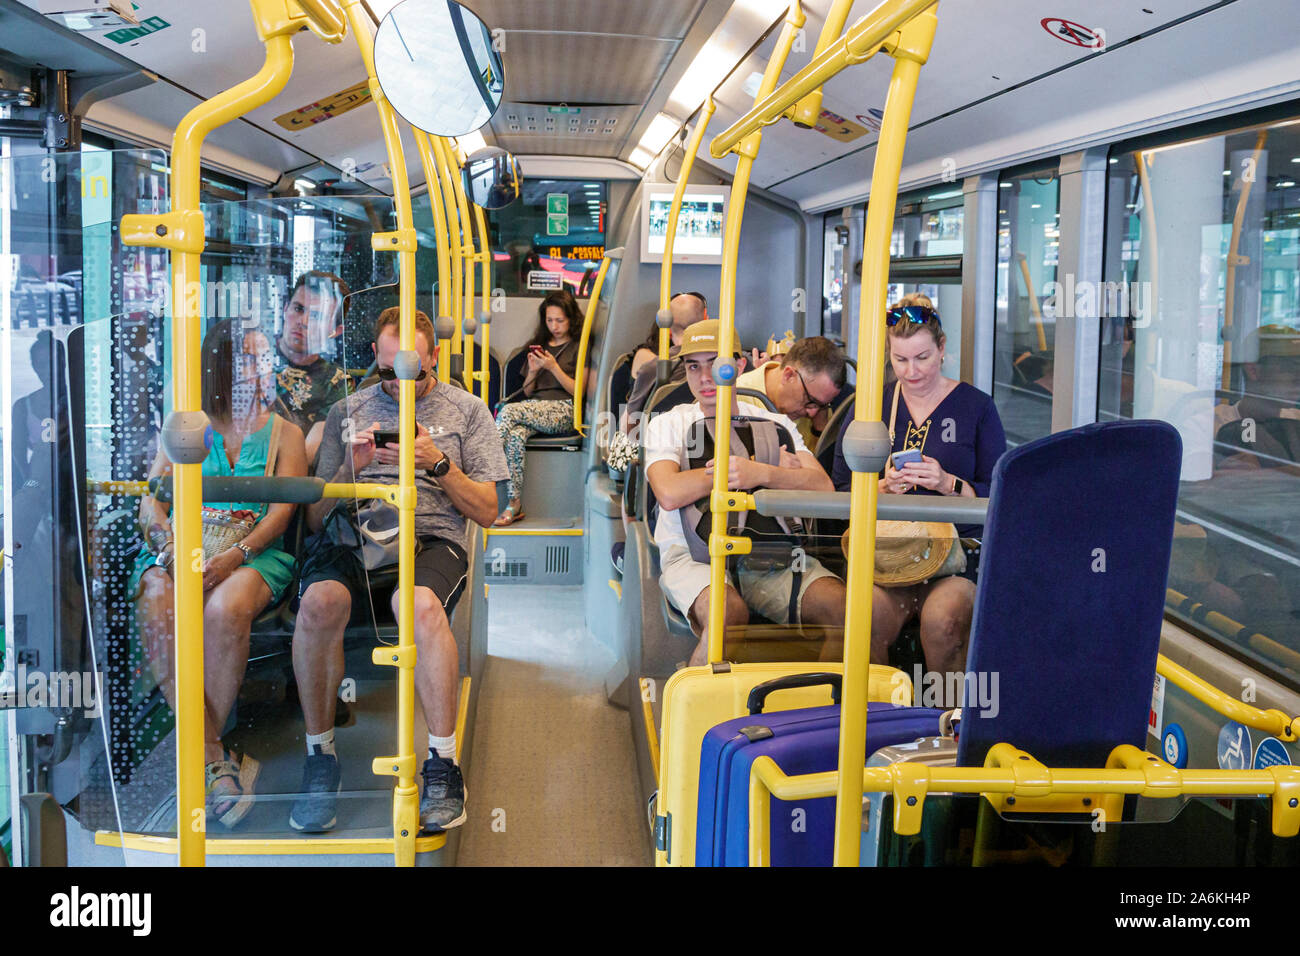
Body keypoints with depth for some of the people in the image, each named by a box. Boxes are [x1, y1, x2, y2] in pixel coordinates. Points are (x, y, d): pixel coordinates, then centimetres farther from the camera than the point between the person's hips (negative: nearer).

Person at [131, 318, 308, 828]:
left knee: (225, 610, -37)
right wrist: (172, 549, -12)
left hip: (251, 553, -1)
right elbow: (150, 500, 10)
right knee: (156, 614, -33)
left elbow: (282, 510, 2)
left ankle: (205, 754, -23)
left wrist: (235, 555, -16)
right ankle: (218, 759, -32)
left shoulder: (284, 433, 15)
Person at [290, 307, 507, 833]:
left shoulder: (466, 410, 17)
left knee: (421, 605, -39)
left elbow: (487, 511, 11)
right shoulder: (347, 410, 22)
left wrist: (439, 464, -4)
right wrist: (350, 469, -1)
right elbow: (316, 516, 18)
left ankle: (442, 766, -28)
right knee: (318, 603, -35)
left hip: (431, 538, -2)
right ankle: (319, 756, -16)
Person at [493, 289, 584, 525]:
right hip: (534, 407, 4)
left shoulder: (579, 348, 7)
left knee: (509, 410, -32)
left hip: (563, 410, -4)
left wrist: (554, 367, -10)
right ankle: (515, 504, -36)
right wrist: (533, 371, 1)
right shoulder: (539, 345, 22)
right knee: (515, 435, -34)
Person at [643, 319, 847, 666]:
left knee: (842, 605, -23)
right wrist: (759, 467, -3)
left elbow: (823, 486, 4)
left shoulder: (776, 424, 20)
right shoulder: (667, 425, 13)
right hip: (694, 555, -2)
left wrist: (761, 473, -14)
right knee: (728, 613, -35)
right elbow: (670, 493, -8)